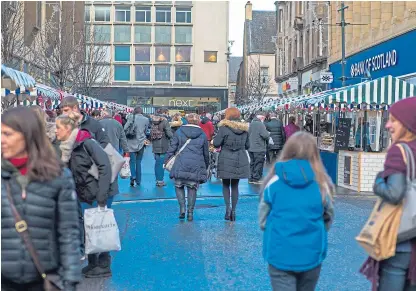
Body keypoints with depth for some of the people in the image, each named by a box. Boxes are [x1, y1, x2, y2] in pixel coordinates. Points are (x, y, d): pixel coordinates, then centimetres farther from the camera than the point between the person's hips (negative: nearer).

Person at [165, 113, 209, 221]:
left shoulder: (179, 132, 4)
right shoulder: (202, 135, 8)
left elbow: (172, 148, 1)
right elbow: (206, 153, 14)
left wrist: (166, 161, 8)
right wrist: (206, 166, 26)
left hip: (180, 165, -1)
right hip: (196, 167, 1)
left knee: (179, 185, 14)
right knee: (192, 188, 8)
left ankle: (182, 207, -2)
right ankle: (190, 212, 6)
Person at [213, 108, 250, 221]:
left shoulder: (224, 127, -10)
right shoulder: (244, 128, 5)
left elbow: (216, 143, -10)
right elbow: (247, 145, 11)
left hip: (226, 160, -3)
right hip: (240, 160, 3)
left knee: (226, 185, 10)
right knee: (235, 186, 12)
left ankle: (228, 206, -9)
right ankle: (233, 210, 12)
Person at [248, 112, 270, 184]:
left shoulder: (251, 124, 9)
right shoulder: (260, 124, -15)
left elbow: (248, 134, 17)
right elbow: (265, 135, -20)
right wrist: (269, 133, 0)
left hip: (251, 148, 8)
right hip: (259, 148, -8)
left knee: (252, 163, 14)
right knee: (258, 164, 0)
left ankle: (251, 178, 18)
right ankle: (256, 179, 2)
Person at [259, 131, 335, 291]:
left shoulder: (274, 182, -8)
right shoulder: (321, 184, -5)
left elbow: (262, 221, 0)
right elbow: (328, 219, 7)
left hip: (280, 256, -2)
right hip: (311, 256, 2)